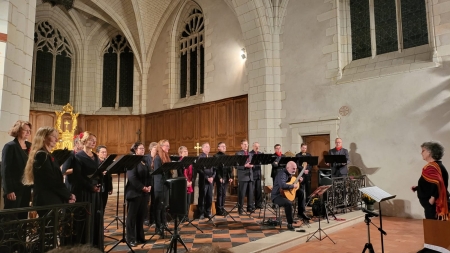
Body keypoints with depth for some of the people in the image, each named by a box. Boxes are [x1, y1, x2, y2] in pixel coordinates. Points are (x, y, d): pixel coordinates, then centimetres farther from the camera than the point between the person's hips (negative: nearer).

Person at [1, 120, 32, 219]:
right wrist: (9, 190, -17)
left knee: (23, 216, 12)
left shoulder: (30, 146, 11)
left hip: (26, 188, 6)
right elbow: (5, 170, -12)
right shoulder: (10, 146, -8)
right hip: (14, 188, -6)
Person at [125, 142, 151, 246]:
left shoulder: (145, 161, 13)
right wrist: (143, 187, -18)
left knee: (141, 215, 12)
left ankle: (140, 237, 23)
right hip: (134, 192, -7)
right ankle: (131, 239, 11)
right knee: (132, 216, 2)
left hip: (144, 192, 7)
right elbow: (132, 177, -20)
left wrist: (149, 186, -3)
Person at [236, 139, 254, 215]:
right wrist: (245, 166, -22)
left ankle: (250, 207, 19)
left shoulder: (250, 154, 18)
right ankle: (240, 208, 7)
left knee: (250, 193, 8)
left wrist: (251, 165, -3)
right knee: (242, 193, -2)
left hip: (250, 176, 6)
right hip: (243, 176, -6)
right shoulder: (238, 154, -3)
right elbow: (237, 165, -11)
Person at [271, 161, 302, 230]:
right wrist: (293, 186, -27)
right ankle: (290, 223, -22)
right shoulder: (282, 173, -21)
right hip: (277, 196, -9)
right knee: (288, 203, -36)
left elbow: (292, 182, 26)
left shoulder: (289, 173, 9)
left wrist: (298, 181, 8)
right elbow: (283, 185, -39)